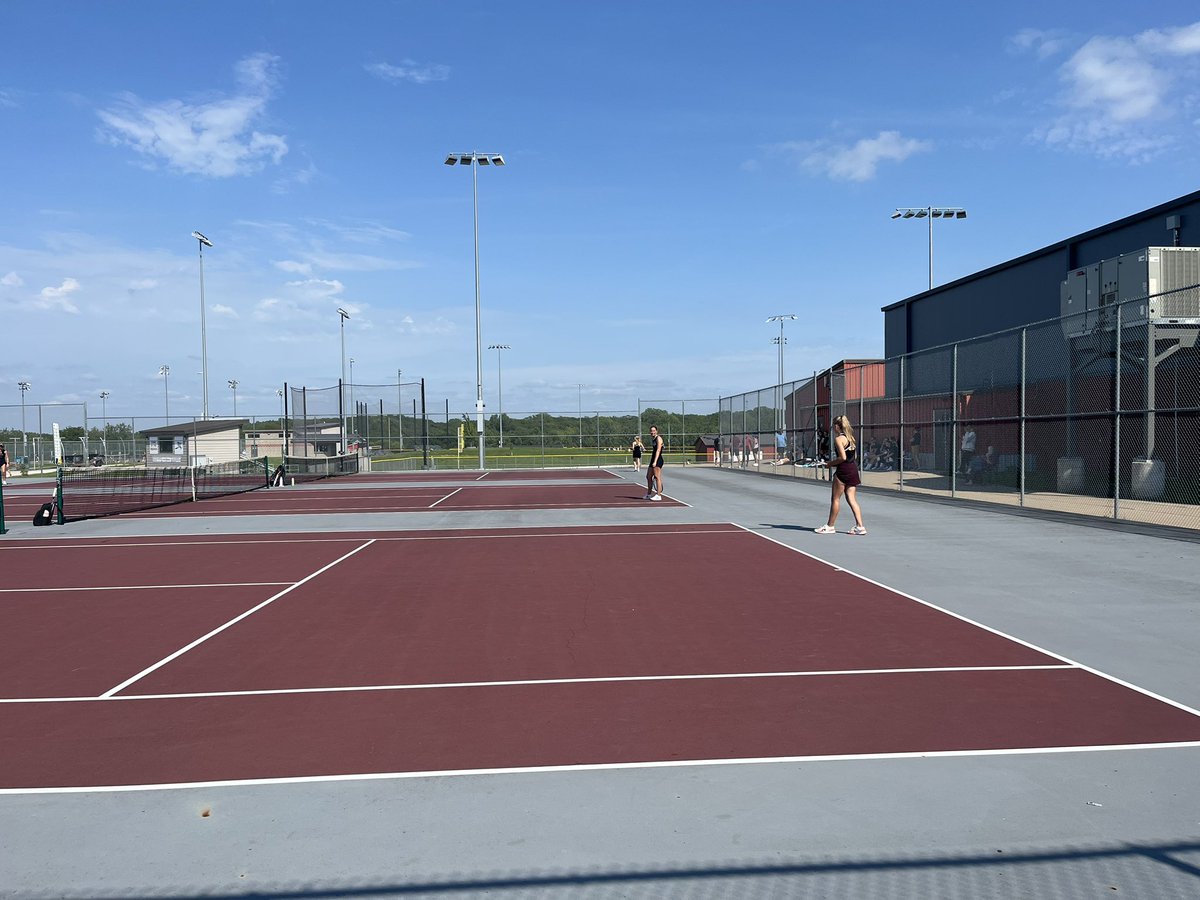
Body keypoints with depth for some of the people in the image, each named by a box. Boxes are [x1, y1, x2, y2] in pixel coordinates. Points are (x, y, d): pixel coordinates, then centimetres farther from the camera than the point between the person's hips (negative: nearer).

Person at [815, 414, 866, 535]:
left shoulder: (839, 439, -13)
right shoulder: (850, 437, 12)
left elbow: (843, 457, -20)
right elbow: (854, 454, 16)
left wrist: (831, 463, -6)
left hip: (843, 470, -8)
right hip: (853, 469, 8)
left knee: (835, 499, 4)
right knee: (851, 499, 7)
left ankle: (830, 526, 13)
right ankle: (859, 526, 1)